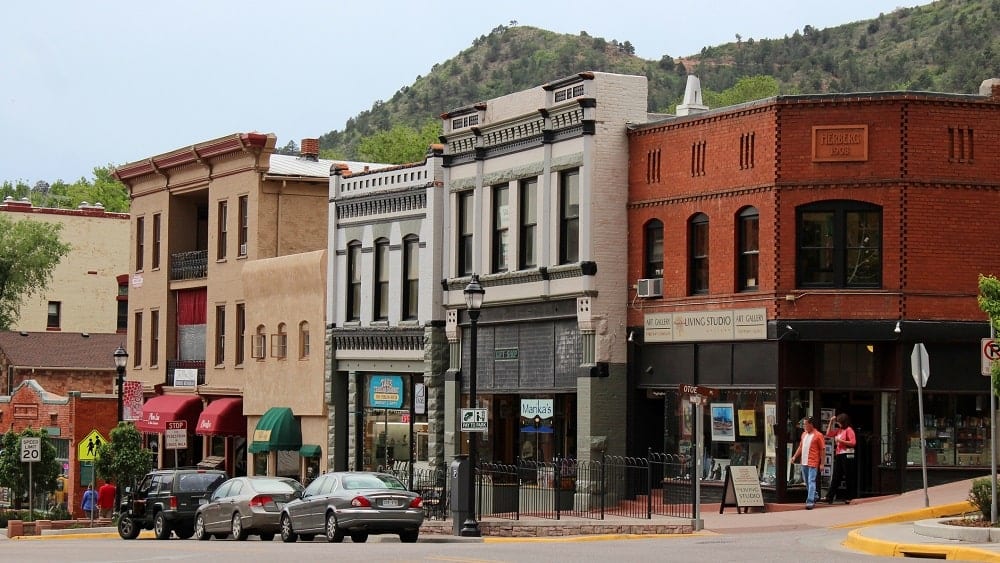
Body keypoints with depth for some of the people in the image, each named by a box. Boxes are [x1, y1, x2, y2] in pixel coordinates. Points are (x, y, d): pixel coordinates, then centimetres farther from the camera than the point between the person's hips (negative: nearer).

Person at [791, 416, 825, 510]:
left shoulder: (818, 435, -8)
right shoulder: (804, 434, 14)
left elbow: (823, 450, -7)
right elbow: (800, 446, 23)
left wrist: (822, 463, -10)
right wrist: (795, 456, 11)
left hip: (813, 463, -8)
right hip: (804, 463, 8)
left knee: (811, 482, -12)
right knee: (807, 482, 15)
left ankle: (810, 502, -16)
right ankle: (814, 497, 31)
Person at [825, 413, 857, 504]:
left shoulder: (849, 430, -7)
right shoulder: (838, 430, 16)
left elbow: (853, 442, -15)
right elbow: (828, 434, 21)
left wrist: (841, 441, -15)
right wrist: (831, 422, 15)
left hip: (847, 455, -8)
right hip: (838, 455, 8)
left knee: (849, 477, 0)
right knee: (835, 477, 5)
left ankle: (849, 497, 6)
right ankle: (830, 497, 2)